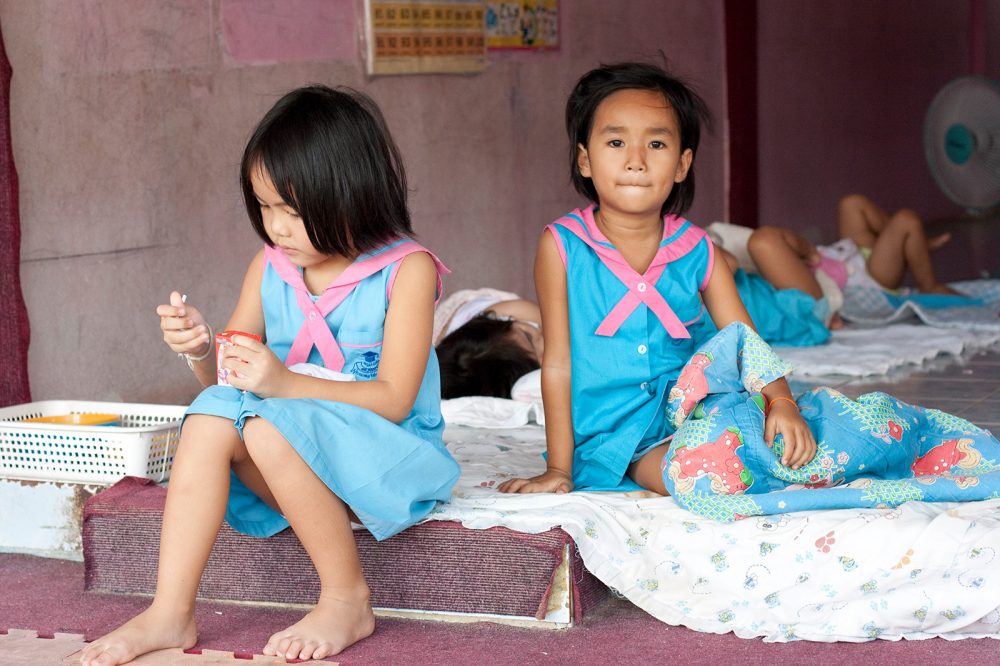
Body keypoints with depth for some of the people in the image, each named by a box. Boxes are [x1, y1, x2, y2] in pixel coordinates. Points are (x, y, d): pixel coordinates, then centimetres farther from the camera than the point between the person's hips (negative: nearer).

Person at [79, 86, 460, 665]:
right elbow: (234, 380, 10)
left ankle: (349, 600, -17)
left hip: (391, 455, -6)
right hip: (295, 448, 6)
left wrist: (285, 384, -28)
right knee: (213, 413, -20)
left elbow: (394, 399, -18)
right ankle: (170, 613, -23)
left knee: (267, 424, -31)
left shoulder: (406, 269, -11)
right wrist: (202, 351, -14)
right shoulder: (271, 267, 5)